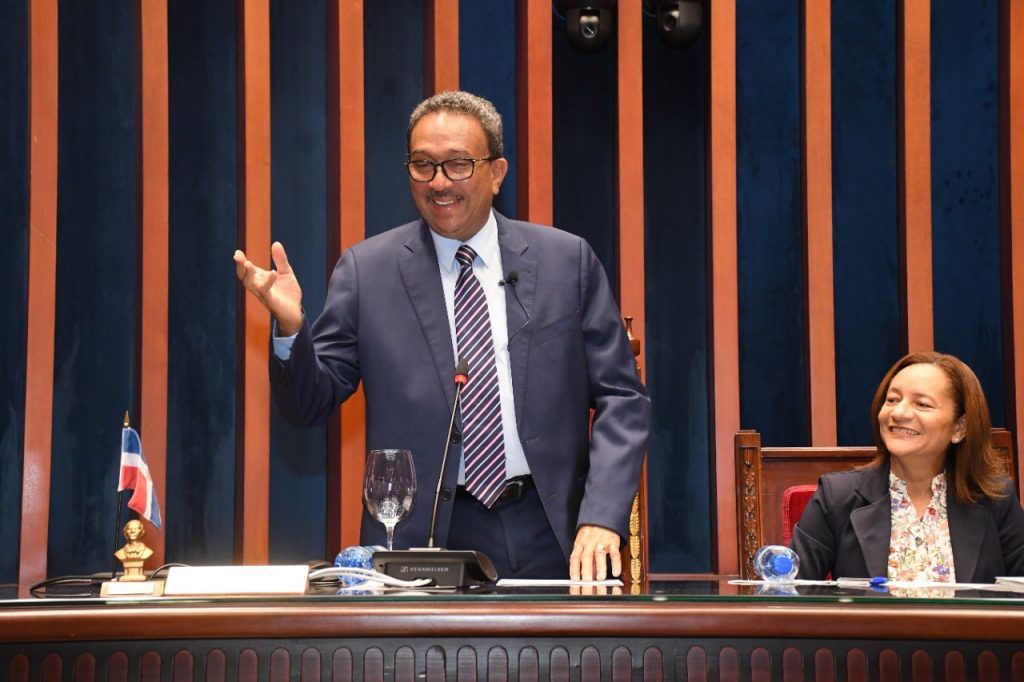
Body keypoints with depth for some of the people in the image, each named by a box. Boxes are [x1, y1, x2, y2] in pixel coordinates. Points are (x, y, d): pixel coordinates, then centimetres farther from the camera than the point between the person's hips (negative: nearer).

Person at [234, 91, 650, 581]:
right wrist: (290, 328, -15)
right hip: (421, 539, -1)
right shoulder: (366, 270, 3)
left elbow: (621, 398, 3)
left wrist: (601, 519, -9)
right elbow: (310, 405, 4)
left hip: (549, 540, 1)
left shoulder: (568, 261, 5)